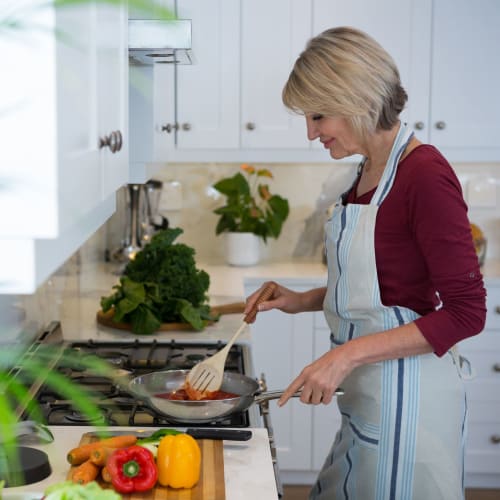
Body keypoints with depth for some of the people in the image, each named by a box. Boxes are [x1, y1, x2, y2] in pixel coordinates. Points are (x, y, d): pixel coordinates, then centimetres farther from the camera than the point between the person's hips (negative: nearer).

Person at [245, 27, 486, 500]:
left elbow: (465, 311, -21)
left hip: (406, 391, -9)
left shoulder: (425, 173, -18)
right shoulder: (367, 173, 8)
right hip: (364, 390, 9)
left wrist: (347, 354, -25)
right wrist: (302, 300, 4)